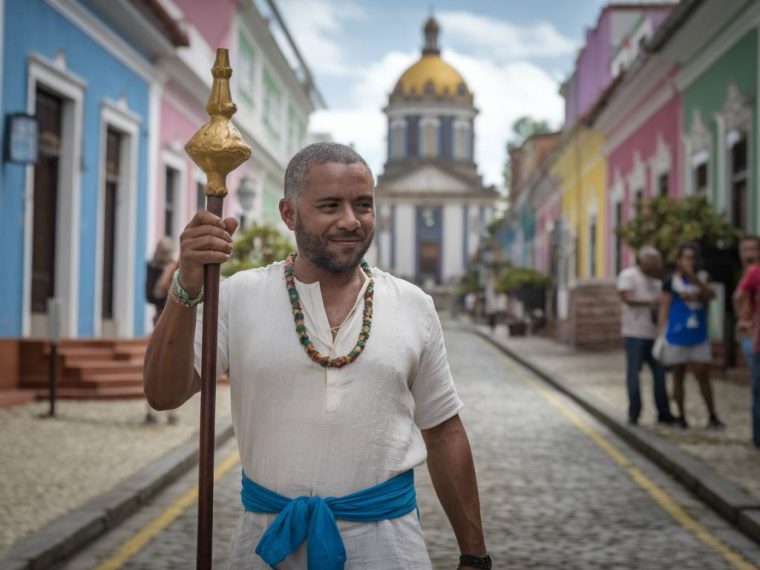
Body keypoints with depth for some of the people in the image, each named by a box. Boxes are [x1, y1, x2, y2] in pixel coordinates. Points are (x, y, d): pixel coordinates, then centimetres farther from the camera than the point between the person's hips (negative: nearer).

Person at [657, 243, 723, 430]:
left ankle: (712, 417, 8)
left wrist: (693, 277, -23)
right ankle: (681, 416, 16)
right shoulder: (671, 282, -1)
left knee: (703, 376, 1)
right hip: (676, 337, -2)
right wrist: (660, 333, -6)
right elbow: (664, 307, 0)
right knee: (678, 377, 7)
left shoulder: (702, 278, 7)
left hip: (699, 337, 2)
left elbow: (711, 294, -13)